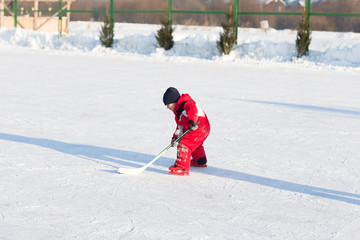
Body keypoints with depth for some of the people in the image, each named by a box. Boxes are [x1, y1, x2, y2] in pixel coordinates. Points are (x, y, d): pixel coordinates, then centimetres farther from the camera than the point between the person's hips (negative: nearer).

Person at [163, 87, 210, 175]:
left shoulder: (185, 104, -15)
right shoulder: (178, 111, 19)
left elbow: (193, 109, -37)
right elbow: (180, 126, 16)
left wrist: (192, 122, -44)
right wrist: (175, 137, 3)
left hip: (199, 128, -12)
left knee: (184, 144, -19)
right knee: (195, 145, 34)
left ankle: (182, 167, -23)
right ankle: (200, 161, 56)